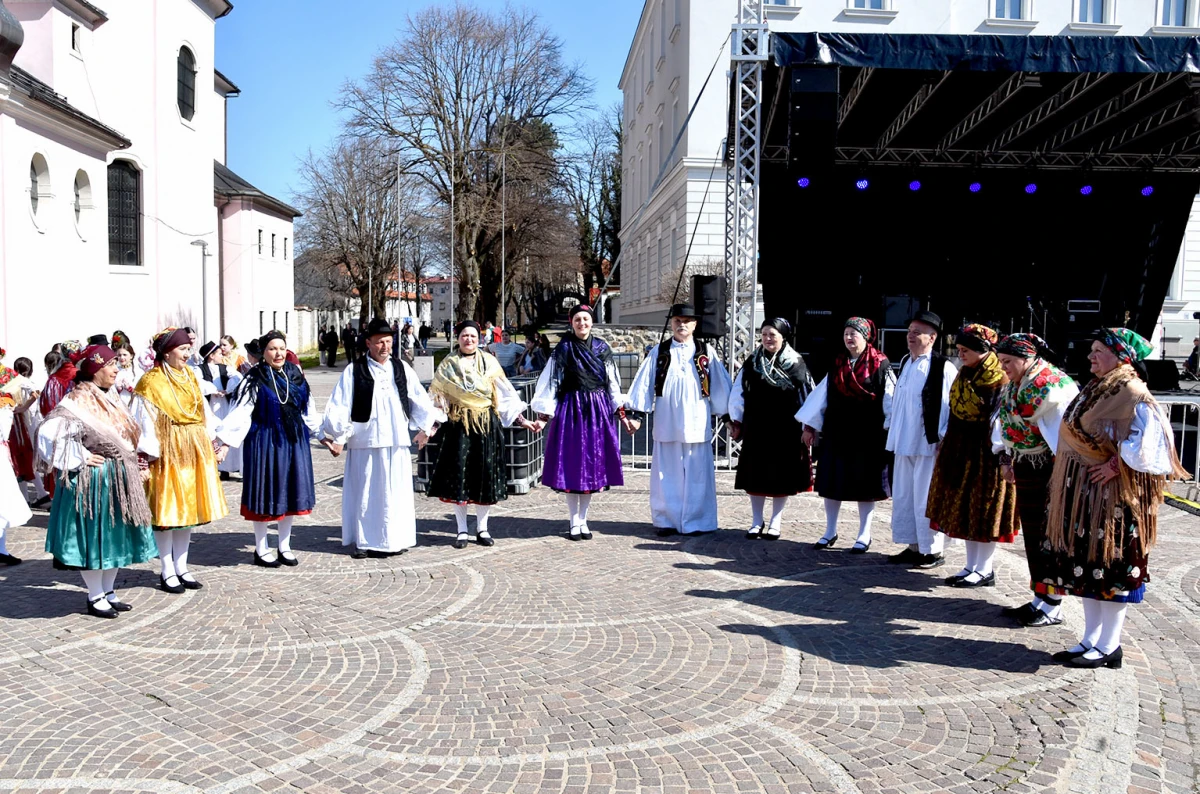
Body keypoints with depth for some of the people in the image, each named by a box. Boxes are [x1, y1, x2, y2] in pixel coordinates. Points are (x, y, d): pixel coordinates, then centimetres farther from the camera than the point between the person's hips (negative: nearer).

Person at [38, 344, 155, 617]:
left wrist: (134, 467, 12)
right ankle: (95, 597, 13)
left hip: (118, 480, 9)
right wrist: (80, 459, -21)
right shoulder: (77, 402, -16)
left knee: (115, 534, 14)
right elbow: (51, 432, -28)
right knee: (93, 536, 1)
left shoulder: (108, 401, 12)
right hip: (92, 481, -9)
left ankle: (108, 592, 26)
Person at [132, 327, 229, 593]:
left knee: (188, 509, 10)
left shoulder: (190, 377, 11)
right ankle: (167, 572, 10)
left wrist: (219, 442, 8)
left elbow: (204, 414, 12)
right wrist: (147, 454, -19)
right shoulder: (151, 382, -9)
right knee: (166, 511, 0)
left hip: (194, 452, 7)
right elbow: (145, 422, -13)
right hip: (167, 453, -6)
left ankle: (181, 567, 20)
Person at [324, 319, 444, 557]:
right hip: (365, 441, -3)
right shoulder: (354, 371, -1)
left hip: (397, 441, 3)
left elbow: (419, 399, 13)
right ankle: (363, 541, 14)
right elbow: (339, 406, -3)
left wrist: (427, 425, 5)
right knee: (365, 492, 3)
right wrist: (337, 437, -7)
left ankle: (394, 539, 17)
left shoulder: (402, 368, 10)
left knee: (396, 491, 7)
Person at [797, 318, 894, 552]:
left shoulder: (880, 366, -4)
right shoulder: (837, 366, 9)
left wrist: (892, 430, -13)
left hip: (868, 436, -4)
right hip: (836, 434, 4)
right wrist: (810, 426, 8)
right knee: (832, 482, 8)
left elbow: (890, 400, -7)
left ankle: (864, 536, 16)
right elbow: (821, 395, 10)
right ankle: (830, 532, 20)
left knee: (864, 485, 5)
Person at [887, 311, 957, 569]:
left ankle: (932, 550, 9)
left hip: (929, 444, -8)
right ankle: (913, 546, 23)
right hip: (904, 443, 8)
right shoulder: (905, 362, 13)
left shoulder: (943, 367, -12)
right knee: (903, 496, 12)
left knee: (926, 499, -2)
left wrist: (945, 438, -15)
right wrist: (894, 436, 18)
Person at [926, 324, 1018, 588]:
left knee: (984, 509, -1)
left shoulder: (997, 377, -13)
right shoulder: (967, 373, 12)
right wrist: (949, 445, 13)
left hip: (985, 450, -8)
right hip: (961, 448, 8)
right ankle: (971, 566, 19)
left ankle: (984, 570, 7)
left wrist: (997, 451, -21)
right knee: (965, 508, 11)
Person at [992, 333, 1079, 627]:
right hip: (1026, 468, 9)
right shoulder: (1013, 386, 9)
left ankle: (1053, 606, 9)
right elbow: (1004, 421, 15)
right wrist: (1004, 457, 4)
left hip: (1050, 470, -9)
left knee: (1051, 537, -1)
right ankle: (1039, 599, 28)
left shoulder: (1054, 386, -19)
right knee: (1032, 535, 16)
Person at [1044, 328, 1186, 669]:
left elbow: (1146, 446, -26)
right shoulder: (1094, 391, 13)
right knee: (1087, 566, 12)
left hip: (1113, 497, -9)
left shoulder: (1134, 396, -15)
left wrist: (1116, 464, -19)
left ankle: (1108, 647, 10)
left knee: (1111, 566, 0)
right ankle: (1090, 640, 22)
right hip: (1083, 494, 9)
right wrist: (1066, 481, 11)